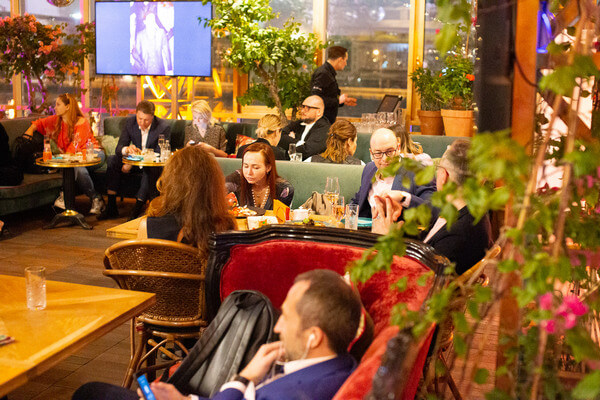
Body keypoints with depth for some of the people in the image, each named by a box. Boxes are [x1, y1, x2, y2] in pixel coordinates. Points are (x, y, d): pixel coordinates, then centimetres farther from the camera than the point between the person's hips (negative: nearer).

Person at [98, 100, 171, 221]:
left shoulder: (164, 127, -21)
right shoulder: (130, 122, -8)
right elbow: (119, 148, -9)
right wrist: (127, 149, -37)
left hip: (154, 162, -4)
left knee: (151, 168, -38)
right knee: (112, 160, -18)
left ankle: (137, 210, -33)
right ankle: (111, 208, -18)